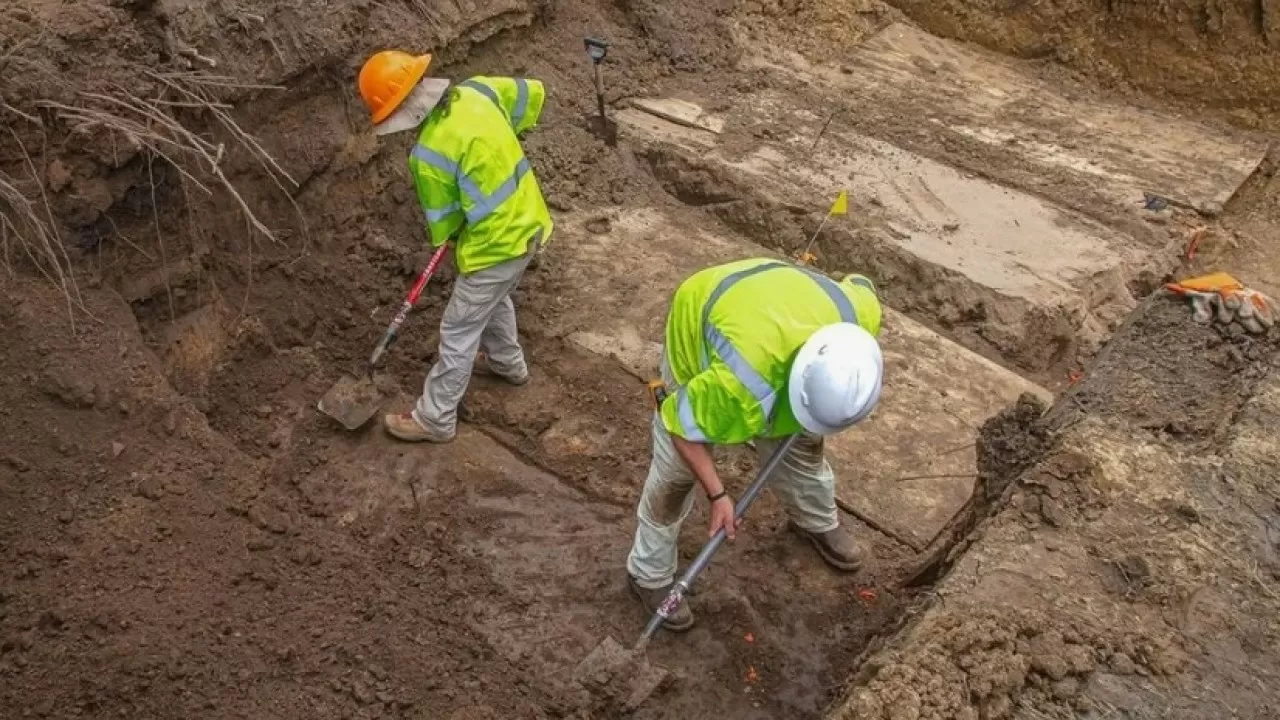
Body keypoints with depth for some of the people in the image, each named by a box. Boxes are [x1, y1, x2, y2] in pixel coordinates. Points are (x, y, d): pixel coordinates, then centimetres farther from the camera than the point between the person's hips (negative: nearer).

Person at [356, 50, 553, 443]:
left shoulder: (429, 155, -25)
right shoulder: (478, 90, -7)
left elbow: (442, 223, -11)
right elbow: (532, 93, 9)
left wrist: (446, 238, 13)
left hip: (496, 245, -8)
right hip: (528, 224, 9)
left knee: (458, 332, 6)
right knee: (493, 299, 33)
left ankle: (435, 418, 20)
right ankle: (508, 362, 57)